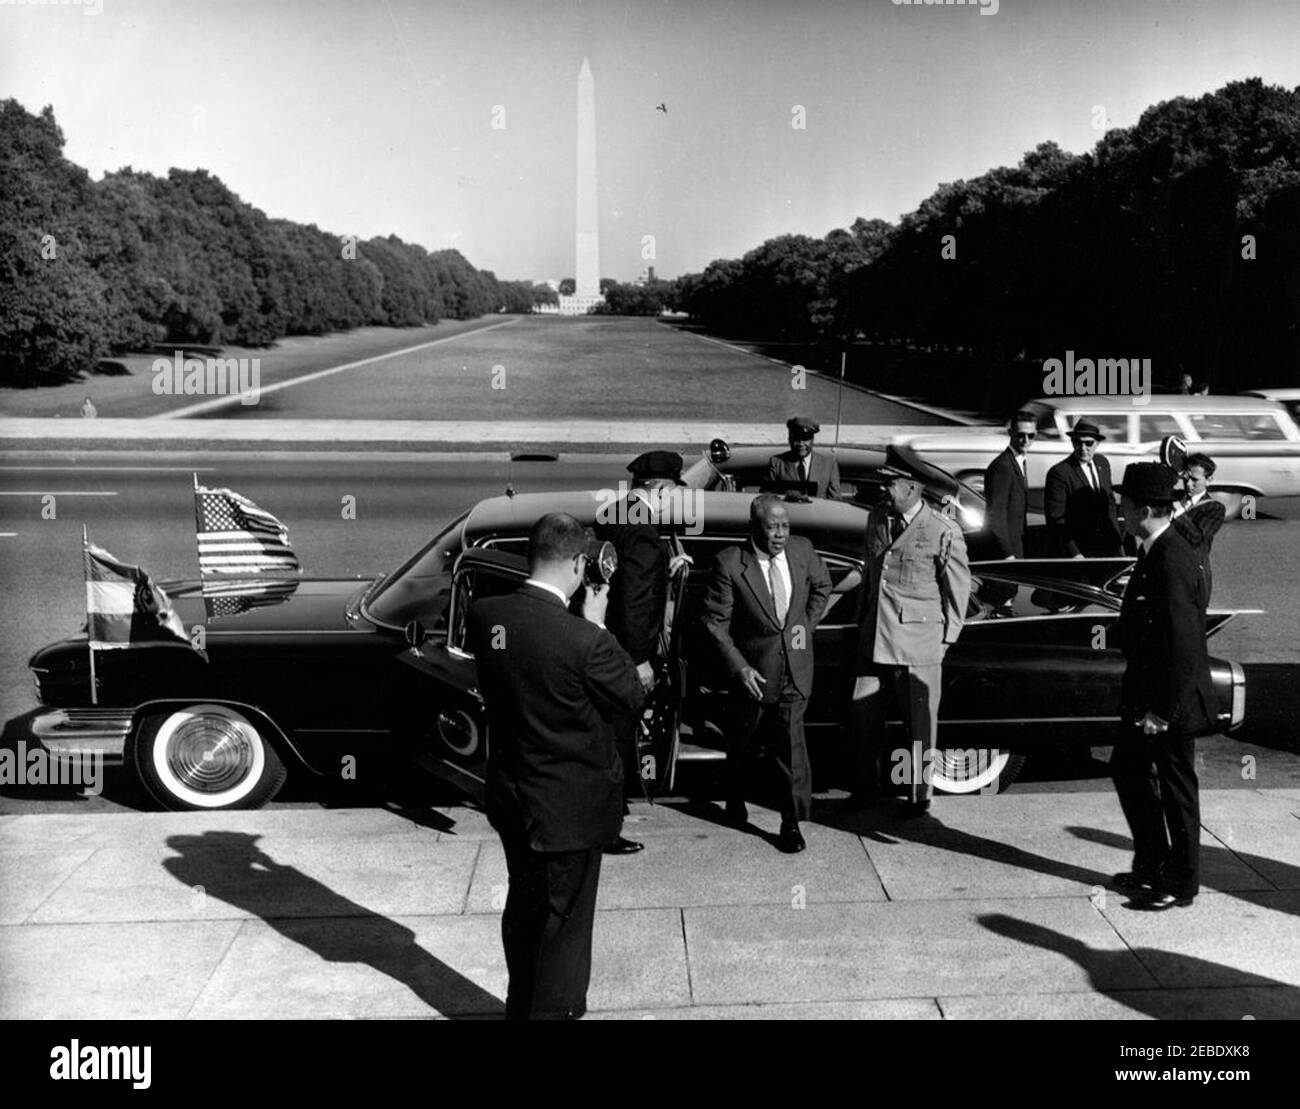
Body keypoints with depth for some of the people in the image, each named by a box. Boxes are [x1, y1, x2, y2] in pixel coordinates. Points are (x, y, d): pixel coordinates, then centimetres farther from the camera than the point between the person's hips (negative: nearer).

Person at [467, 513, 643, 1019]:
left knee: (523, 908, 26)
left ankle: (520, 1007, 45)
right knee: (565, 924, 13)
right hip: (569, 807, -7)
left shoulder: (484, 615, -11)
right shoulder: (582, 639, -28)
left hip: (510, 796, 7)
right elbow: (629, 697, -13)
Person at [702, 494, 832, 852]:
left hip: (795, 666, 2)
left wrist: (807, 625, 6)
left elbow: (822, 587, 17)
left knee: (790, 742, -5)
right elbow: (715, 621, -10)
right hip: (754, 670, -1)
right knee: (745, 742, 15)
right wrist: (739, 667, -15)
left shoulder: (802, 550, -4)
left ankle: (792, 822, 9)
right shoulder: (730, 564, -15)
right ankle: (735, 800, 43)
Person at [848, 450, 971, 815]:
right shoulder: (877, 518, 6)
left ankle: (920, 794, 26)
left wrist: (947, 639, -2)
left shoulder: (944, 532, -12)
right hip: (873, 637, 5)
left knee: (919, 723, 7)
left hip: (919, 643, -5)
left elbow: (958, 589, -5)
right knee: (863, 715, 11)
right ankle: (865, 785, 31)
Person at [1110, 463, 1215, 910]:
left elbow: (1182, 646, -26)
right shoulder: (1153, 554, 7)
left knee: (1176, 787, 5)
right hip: (1144, 690, 10)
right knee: (1127, 769, 18)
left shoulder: (1173, 561, -23)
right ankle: (1151, 865, 34)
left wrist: (1163, 710, -23)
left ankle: (1181, 883, 21)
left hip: (1173, 698, -10)